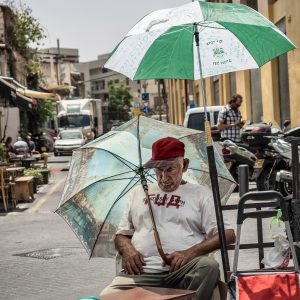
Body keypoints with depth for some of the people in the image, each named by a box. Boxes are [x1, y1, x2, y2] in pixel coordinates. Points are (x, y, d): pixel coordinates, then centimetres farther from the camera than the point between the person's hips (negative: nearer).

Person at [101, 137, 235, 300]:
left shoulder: (201, 194, 13)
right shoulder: (138, 193, 24)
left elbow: (228, 233, 3)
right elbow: (121, 235, 26)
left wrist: (190, 253, -12)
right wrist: (127, 250, 1)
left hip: (181, 270, 0)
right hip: (141, 271, 0)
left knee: (209, 266, -34)